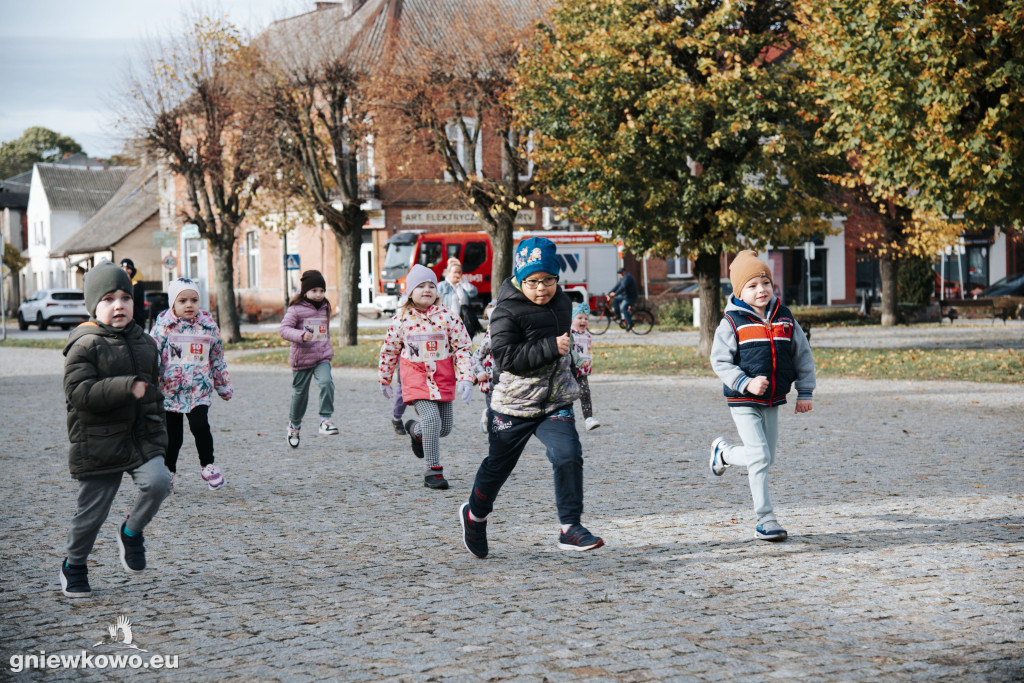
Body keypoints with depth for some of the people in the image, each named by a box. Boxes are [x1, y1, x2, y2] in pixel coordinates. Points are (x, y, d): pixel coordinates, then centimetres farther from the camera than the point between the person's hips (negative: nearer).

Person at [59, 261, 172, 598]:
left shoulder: (144, 342, 11)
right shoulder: (84, 345, -10)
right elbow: (79, 392, -21)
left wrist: (157, 430, 20)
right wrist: (126, 388, -27)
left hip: (142, 438, 5)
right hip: (99, 442, -4)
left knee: (158, 481, -20)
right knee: (92, 510, 4)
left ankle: (132, 532, 8)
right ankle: (74, 565, 29)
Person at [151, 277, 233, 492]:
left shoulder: (209, 326, 6)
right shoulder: (163, 326, -1)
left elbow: (217, 359, 15)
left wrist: (224, 386, 20)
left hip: (199, 390, 0)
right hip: (170, 390, 0)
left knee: (200, 426, -19)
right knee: (172, 436, 5)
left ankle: (208, 465, 1)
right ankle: (168, 471, 26)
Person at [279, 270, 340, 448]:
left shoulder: (325, 308, 9)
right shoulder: (296, 309, -10)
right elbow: (283, 329, -17)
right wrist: (301, 335, -32)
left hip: (322, 357, 3)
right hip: (301, 357, -3)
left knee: (326, 383, -23)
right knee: (300, 393, 9)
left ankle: (325, 420, -17)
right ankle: (294, 425, 31)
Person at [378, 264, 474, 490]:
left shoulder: (446, 316, -4)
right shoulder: (401, 319, -3)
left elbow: (462, 348, -3)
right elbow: (389, 351, 9)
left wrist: (465, 378, -12)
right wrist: (385, 380, 16)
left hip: (443, 379, 2)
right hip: (416, 378, -2)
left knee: (445, 427, 9)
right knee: (431, 418, -21)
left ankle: (415, 429, 44)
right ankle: (433, 471, -10)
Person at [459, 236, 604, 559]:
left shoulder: (563, 303, 6)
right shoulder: (506, 312, -16)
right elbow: (506, 356, -26)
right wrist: (551, 347, -29)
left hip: (555, 402, 4)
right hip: (514, 404, -4)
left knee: (568, 455, -19)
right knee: (497, 466, 13)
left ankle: (570, 527, -13)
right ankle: (475, 515, 41)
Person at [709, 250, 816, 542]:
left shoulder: (784, 318, 3)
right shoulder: (733, 322, -9)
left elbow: (803, 355, 11)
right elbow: (720, 361, -10)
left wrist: (805, 392, 6)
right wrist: (746, 383, -22)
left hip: (773, 400, 5)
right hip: (743, 401, -5)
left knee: (767, 458, 13)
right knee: (759, 455, -13)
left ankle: (724, 452, 39)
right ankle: (765, 518, -1)